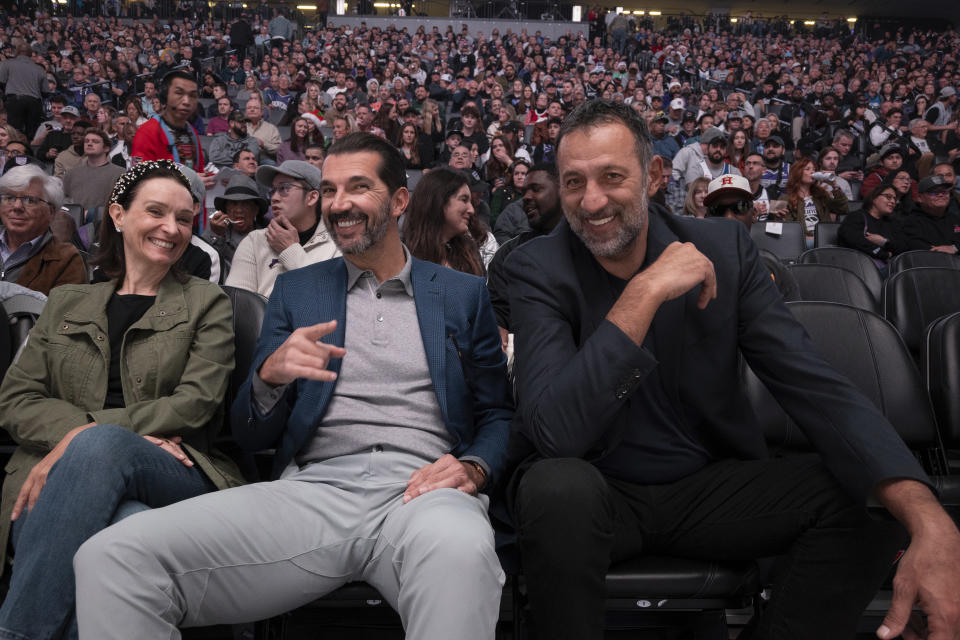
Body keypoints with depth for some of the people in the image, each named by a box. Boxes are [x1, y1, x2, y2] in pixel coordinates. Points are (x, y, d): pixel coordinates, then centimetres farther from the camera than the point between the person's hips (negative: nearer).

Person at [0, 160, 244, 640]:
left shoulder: (207, 304, 14)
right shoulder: (66, 302, 22)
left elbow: (196, 404, 0)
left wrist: (86, 436, -12)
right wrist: (84, 433, -9)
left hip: (176, 473, 0)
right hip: (60, 478, 1)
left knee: (101, 446, -37)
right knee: (129, 525, -38)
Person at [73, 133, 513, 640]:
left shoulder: (463, 294, 16)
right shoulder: (295, 290, 19)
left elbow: (498, 416, 14)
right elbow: (249, 437, 16)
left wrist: (473, 467, -10)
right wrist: (270, 375, -8)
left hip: (421, 489, -1)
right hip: (311, 490, 2)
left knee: (460, 551, -40)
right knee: (110, 558, -20)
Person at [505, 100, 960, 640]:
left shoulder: (723, 246, -4)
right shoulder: (537, 270, -12)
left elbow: (814, 383, -12)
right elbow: (552, 432, -25)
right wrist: (645, 294, -29)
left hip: (711, 484, 3)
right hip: (594, 490, -2)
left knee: (870, 500, -18)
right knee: (558, 488, -35)